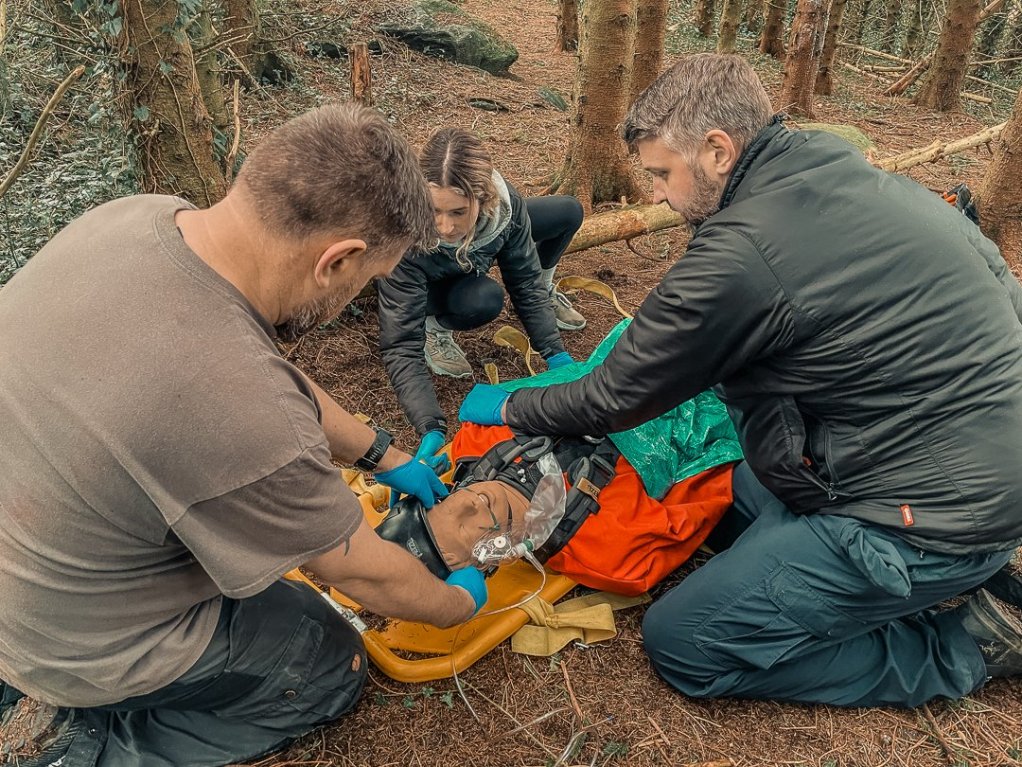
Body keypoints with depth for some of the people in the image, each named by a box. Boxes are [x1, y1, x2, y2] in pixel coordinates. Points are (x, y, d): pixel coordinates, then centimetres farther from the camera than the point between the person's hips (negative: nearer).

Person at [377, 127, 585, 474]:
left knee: (569, 211, -3)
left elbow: (525, 284, -22)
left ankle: (546, 293, 21)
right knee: (483, 301, -38)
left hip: (471, 263, 4)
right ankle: (435, 327, -6)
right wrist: (431, 430, -54)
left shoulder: (504, 204, -35)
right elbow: (401, 346, -43)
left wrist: (557, 355, -31)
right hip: (428, 287, -4)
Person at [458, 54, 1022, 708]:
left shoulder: (743, 253, -23)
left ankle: (965, 646, 5)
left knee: (682, 643, -3)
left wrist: (509, 408, 8)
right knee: (736, 495, 23)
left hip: (927, 517, -9)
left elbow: (617, 399, -12)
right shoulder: (858, 174, 3)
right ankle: (968, 578, 16)